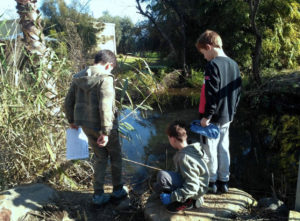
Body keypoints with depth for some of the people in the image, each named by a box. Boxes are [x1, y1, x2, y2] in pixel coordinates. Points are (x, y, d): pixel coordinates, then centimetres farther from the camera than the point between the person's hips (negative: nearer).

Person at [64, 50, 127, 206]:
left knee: (100, 158, 20)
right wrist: (106, 132, -23)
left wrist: (72, 121, 26)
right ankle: (118, 190, 30)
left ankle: (98, 195, 22)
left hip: (87, 126, 6)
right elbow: (105, 107, -24)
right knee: (115, 156, 16)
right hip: (103, 126, -6)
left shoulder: (78, 78, 7)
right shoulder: (105, 78, -17)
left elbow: (68, 102, 12)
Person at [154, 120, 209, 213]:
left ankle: (185, 201, -8)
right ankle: (192, 199, 10)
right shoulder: (189, 149, 1)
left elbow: (192, 187, -30)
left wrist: (171, 197, -26)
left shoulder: (185, 158, -29)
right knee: (157, 187, 15)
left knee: (162, 176, -28)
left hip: (196, 191, -10)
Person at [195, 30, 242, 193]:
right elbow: (237, 92, 12)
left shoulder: (212, 65, -17)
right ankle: (223, 181, 25)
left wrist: (207, 116, -16)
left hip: (213, 118, -7)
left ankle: (212, 182, 17)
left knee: (211, 149, 6)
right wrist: (232, 111, 18)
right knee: (224, 148, 15)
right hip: (227, 117, 7)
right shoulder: (234, 64, 7)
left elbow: (212, 95, -22)